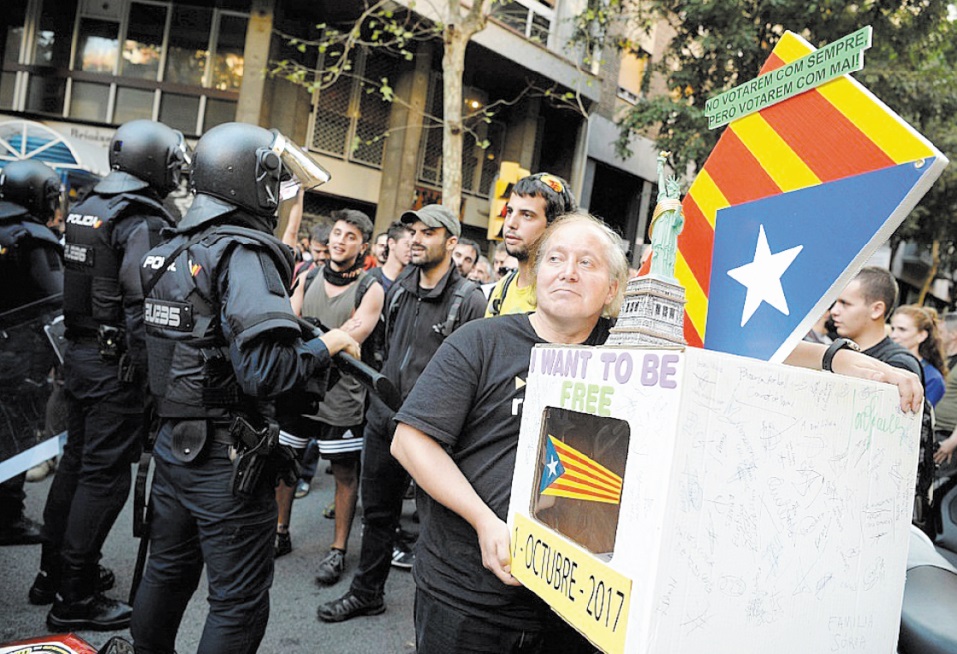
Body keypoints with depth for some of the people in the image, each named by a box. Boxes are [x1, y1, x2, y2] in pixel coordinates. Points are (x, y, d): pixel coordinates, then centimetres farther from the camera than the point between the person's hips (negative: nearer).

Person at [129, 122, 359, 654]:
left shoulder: (176, 248, 6)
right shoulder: (244, 254, -19)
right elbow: (264, 372, -28)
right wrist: (326, 345, -12)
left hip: (174, 443, 8)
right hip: (228, 457, -8)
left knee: (169, 571, 24)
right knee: (240, 601, 5)